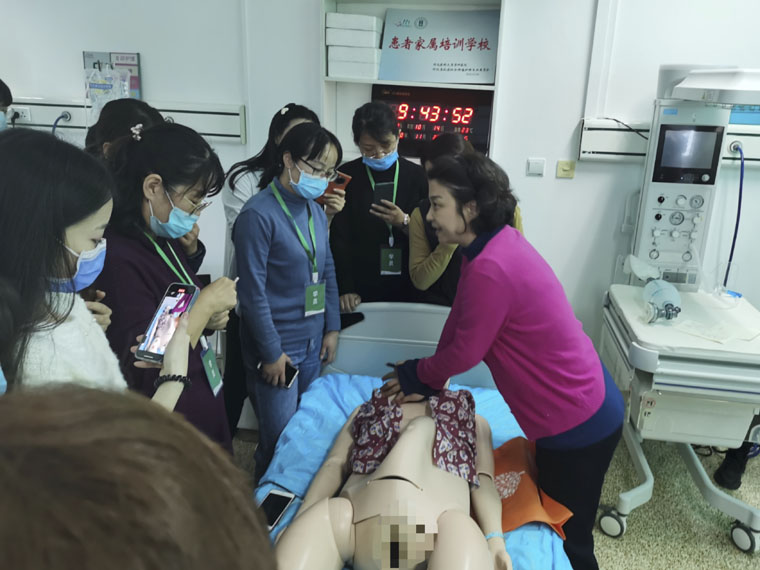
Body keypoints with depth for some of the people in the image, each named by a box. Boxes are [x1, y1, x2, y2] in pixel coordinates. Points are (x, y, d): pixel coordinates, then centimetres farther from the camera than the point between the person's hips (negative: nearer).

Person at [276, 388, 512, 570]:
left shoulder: (474, 420, 34)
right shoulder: (367, 410, 35)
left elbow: (483, 479, 17)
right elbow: (335, 463, 21)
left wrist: (494, 539, -1)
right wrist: (299, 522, 4)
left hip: (436, 519, 0)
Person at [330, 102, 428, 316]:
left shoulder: (417, 176, 0)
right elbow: (339, 239, -5)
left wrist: (405, 223, -17)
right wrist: (346, 289, -12)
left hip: (408, 289, 1)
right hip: (362, 290, -1)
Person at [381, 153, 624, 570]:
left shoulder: (490, 269, -30)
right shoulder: (498, 241, 0)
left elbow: (464, 351, -18)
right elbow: (459, 317, 8)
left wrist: (418, 375, 1)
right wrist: (428, 376, 9)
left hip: (578, 423, -9)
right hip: (582, 404, 9)